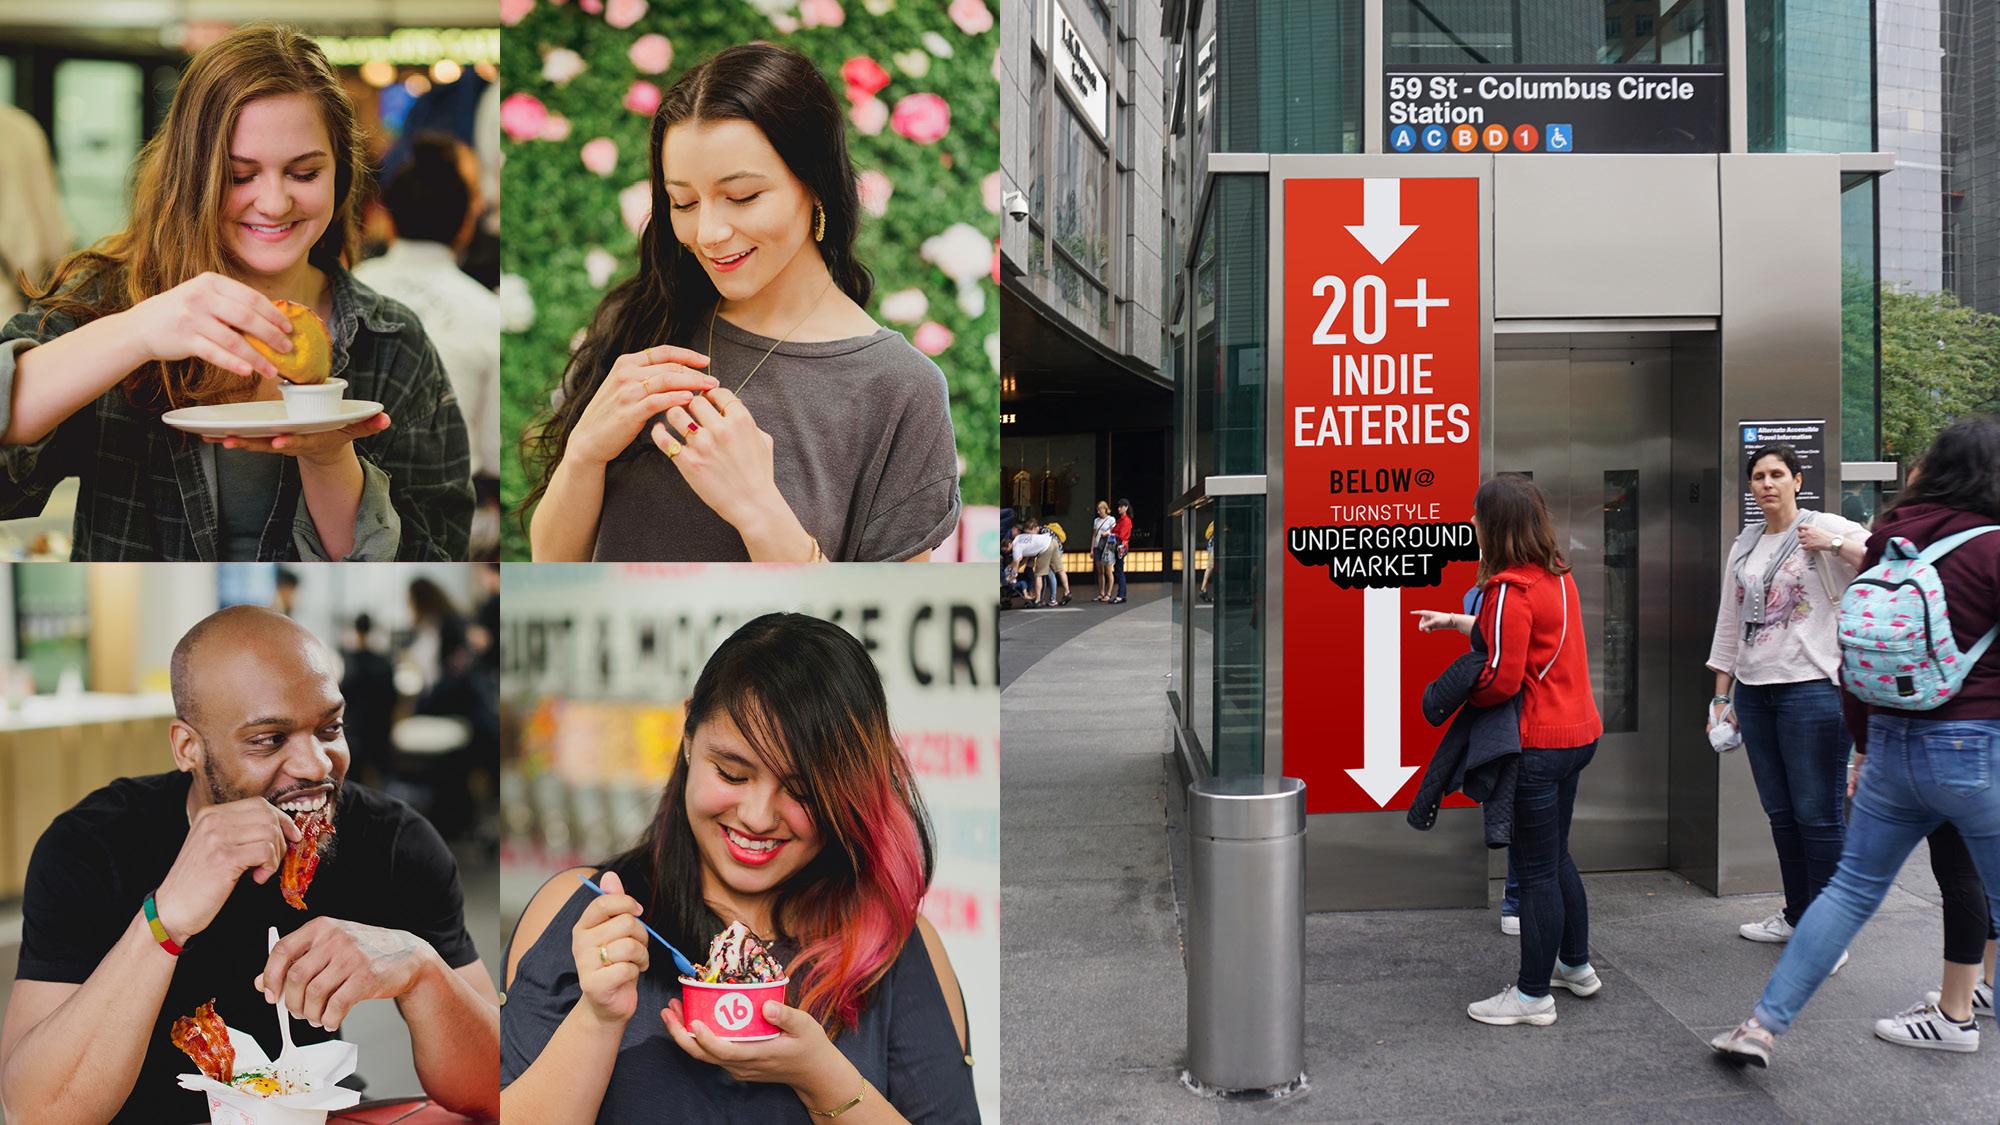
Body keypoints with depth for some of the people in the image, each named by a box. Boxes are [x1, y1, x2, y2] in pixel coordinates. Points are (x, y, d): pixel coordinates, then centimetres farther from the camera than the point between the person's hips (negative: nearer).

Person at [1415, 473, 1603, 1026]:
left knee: (1536, 870, 1)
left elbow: (1502, 677, -23)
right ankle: (1576, 965, 38)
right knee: (1555, 856, 23)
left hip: (1538, 745, -9)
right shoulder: (1556, 573, 7)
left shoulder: (1509, 588, -20)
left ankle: (1533, 996, 13)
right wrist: (1455, 621, 26)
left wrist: (1458, 696, -5)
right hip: (1577, 731, 9)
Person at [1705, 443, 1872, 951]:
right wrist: (1721, 697, 16)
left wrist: (1833, 544, -20)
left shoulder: (1826, 529, -4)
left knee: (1816, 814, -3)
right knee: (1780, 812, 14)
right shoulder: (1744, 546, 14)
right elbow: (1729, 624, 18)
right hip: (1753, 690, 6)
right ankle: (1796, 916, 26)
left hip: (1811, 688, -6)